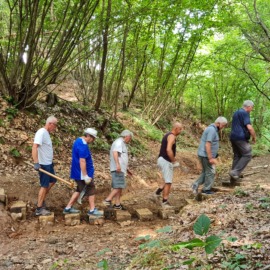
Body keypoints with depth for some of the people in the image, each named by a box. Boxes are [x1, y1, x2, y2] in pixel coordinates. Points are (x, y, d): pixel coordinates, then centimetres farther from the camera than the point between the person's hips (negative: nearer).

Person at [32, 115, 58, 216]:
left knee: (52, 181, 20)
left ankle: (42, 200, 30)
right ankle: (39, 209, 8)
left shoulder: (46, 133, 10)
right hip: (43, 164, -10)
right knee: (44, 186, -2)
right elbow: (34, 147, -29)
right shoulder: (41, 132, -19)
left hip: (48, 163, 10)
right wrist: (36, 163, -35)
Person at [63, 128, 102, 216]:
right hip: (83, 173, -10)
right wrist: (86, 176, -25)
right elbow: (82, 161, -27)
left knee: (80, 190, 18)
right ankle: (92, 210, 12)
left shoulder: (78, 141, 11)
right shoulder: (83, 145, -22)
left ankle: (68, 208, 20)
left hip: (78, 172, 10)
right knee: (91, 190, 3)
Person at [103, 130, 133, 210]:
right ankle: (108, 200, -13)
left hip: (120, 169, 10)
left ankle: (117, 204, 11)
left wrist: (126, 169, 31)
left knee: (119, 187, 9)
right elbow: (115, 152, -24)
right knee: (119, 186, -14)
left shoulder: (122, 144, 25)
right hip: (118, 169, -10)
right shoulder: (119, 142, -7)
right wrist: (117, 164, -35)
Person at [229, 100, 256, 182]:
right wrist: (254, 137, -4)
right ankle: (235, 172, -13)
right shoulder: (245, 113, -10)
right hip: (241, 138, -9)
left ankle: (233, 178, 13)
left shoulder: (236, 113, 20)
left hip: (233, 137, 9)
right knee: (247, 155, -4)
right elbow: (249, 127, -18)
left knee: (237, 156, 12)